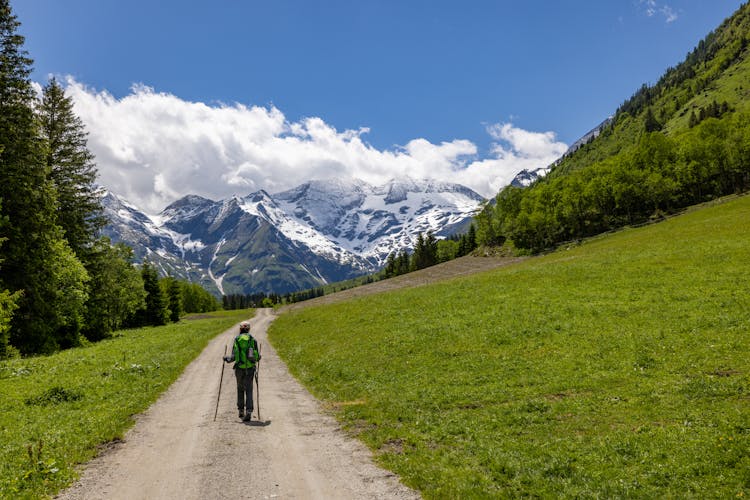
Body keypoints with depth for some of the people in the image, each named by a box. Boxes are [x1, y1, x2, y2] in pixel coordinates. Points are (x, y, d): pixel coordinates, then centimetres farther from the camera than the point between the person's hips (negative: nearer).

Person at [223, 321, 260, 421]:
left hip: (240, 368, 0)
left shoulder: (237, 339, -2)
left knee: (240, 389, 19)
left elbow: (233, 357, -6)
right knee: (249, 390, 0)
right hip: (250, 368, 0)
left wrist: (226, 359, 16)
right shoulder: (253, 340, 2)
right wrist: (258, 357, 27)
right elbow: (258, 357, 2)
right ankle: (248, 412, -14)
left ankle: (241, 411, 25)